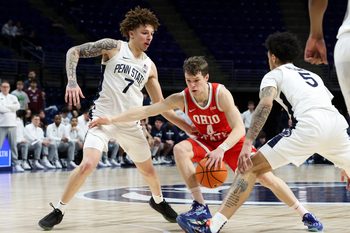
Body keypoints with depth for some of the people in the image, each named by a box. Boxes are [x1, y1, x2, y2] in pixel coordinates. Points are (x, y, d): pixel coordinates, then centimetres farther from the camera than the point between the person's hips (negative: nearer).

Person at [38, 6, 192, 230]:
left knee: (147, 169, 15)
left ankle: (158, 201, 46)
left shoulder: (149, 66, 8)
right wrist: (72, 82, -21)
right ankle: (58, 211, -9)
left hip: (130, 124, 5)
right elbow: (74, 51, -6)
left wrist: (185, 125, 6)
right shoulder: (113, 47, -5)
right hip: (104, 118, -5)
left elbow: (160, 104, 13)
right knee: (88, 164, -23)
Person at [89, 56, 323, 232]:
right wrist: (112, 119, -28)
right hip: (206, 142, 3)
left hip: (232, 141, -2)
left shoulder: (221, 93, -27)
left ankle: (304, 214, 4)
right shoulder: (181, 99, -19)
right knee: (180, 149, -28)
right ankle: (200, 207, -26)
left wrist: (221, 149, -46)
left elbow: (239, 128, -31)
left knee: (266, 176, -13)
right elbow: (146, 110, -20)